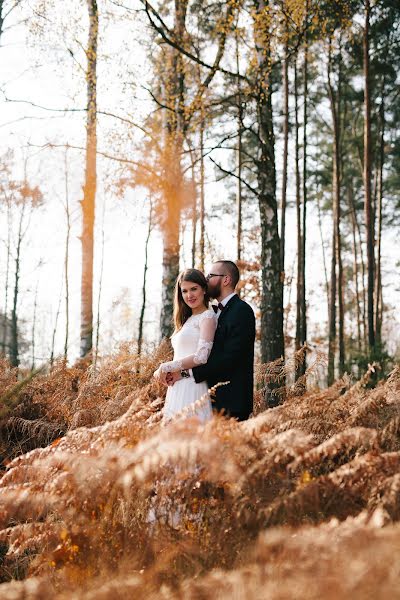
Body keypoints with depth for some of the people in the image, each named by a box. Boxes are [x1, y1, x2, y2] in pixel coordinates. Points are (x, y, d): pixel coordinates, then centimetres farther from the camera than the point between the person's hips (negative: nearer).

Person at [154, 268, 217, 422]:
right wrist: (162, 372, -2)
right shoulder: (187, 320, 20)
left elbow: (201, 357, -14)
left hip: (193, 387, -8)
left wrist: (166, 367, -7)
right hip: (177, 389, 8)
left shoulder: (208, 316, -4)